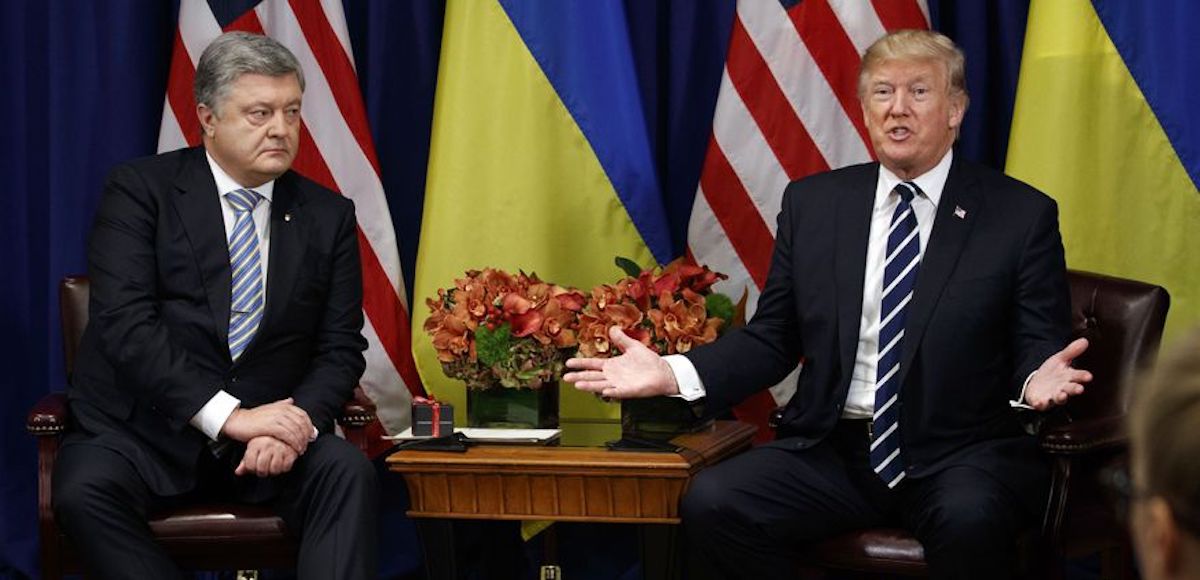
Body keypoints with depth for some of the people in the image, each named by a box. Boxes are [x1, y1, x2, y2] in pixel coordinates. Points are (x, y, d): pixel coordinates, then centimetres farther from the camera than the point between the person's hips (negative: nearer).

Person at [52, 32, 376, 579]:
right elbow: (126, 324, -13)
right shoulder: (139, 190, -1)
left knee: (348, 471, -27)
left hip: (267, 424, 2)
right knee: (84, 491, -32)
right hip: (144, 431, -2)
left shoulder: (328, 216, 10)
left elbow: (340, 349, 7)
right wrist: (227, 415, -23)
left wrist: (296, 423, -16)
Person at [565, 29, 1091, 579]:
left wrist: (1038, 379, -24)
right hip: (832, 451, 3)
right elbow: (772, 338, 11)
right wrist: (673, 373, -5)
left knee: (969, 518, -37)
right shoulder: (812, 203, 10)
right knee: (710, 502, -23)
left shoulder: (1022, 214, 2)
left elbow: (1037, 347, 1)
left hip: (960, 456, -3)